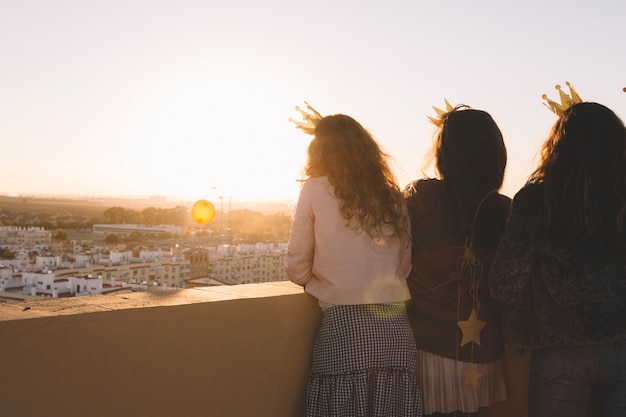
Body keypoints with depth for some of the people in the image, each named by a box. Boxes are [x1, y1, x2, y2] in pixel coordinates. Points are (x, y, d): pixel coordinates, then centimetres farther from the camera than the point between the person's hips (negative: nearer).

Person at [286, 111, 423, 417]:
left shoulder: (316, 190, 1)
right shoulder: (392, 195, 12)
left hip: (344, 328, -4)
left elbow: (297, 270, 3)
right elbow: (405, 266, 15)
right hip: (395, 330, 4)